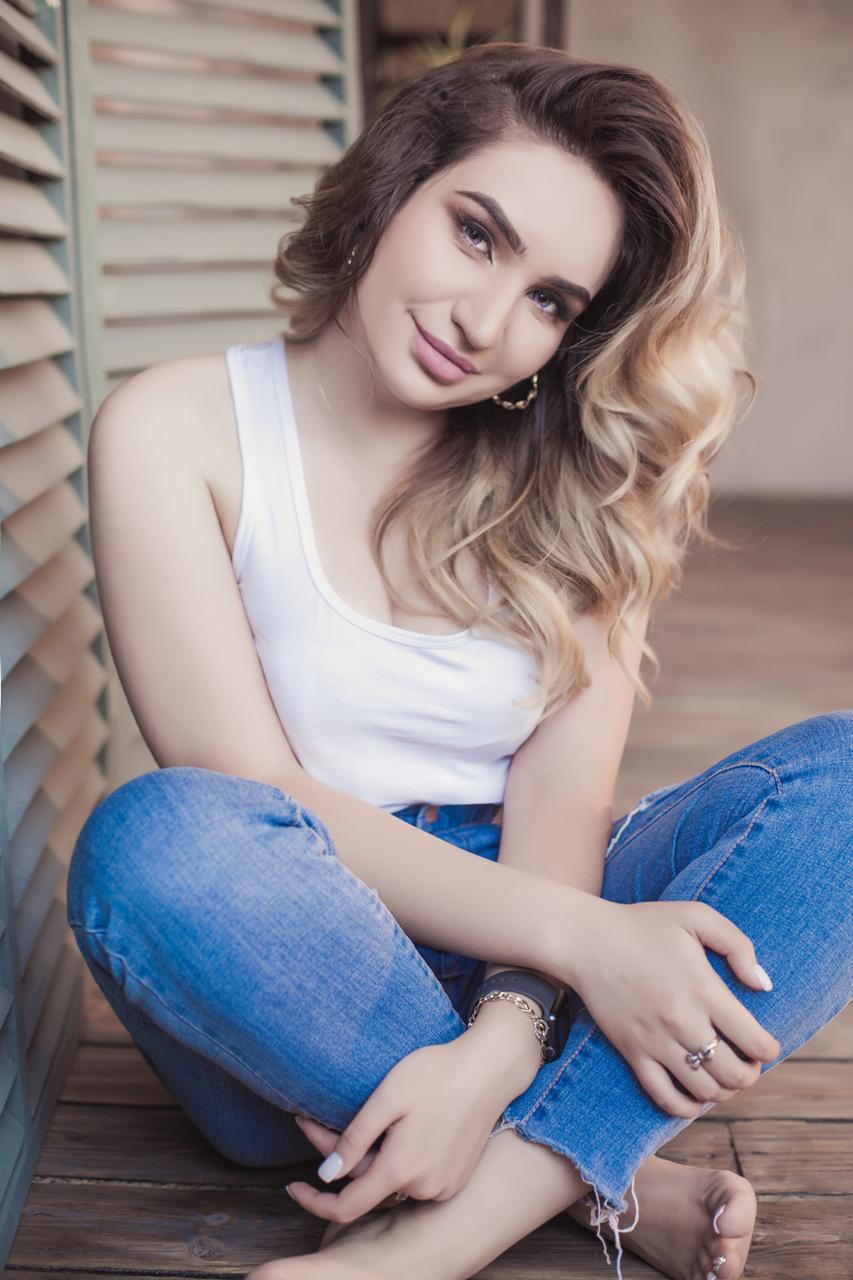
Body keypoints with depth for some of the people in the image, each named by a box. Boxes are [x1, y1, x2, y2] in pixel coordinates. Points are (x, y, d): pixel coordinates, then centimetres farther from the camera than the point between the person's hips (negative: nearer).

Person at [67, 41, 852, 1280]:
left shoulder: (577, 478, 3)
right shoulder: (176, 429, -6)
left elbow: (566, 798, -8)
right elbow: (246, 792, -15)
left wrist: (499, 1044, -27)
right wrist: (578, 939, -23)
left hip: (506, 963, 3)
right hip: (284, 975, -2)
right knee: (156, 839, -34)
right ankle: (609, 1175, -18)